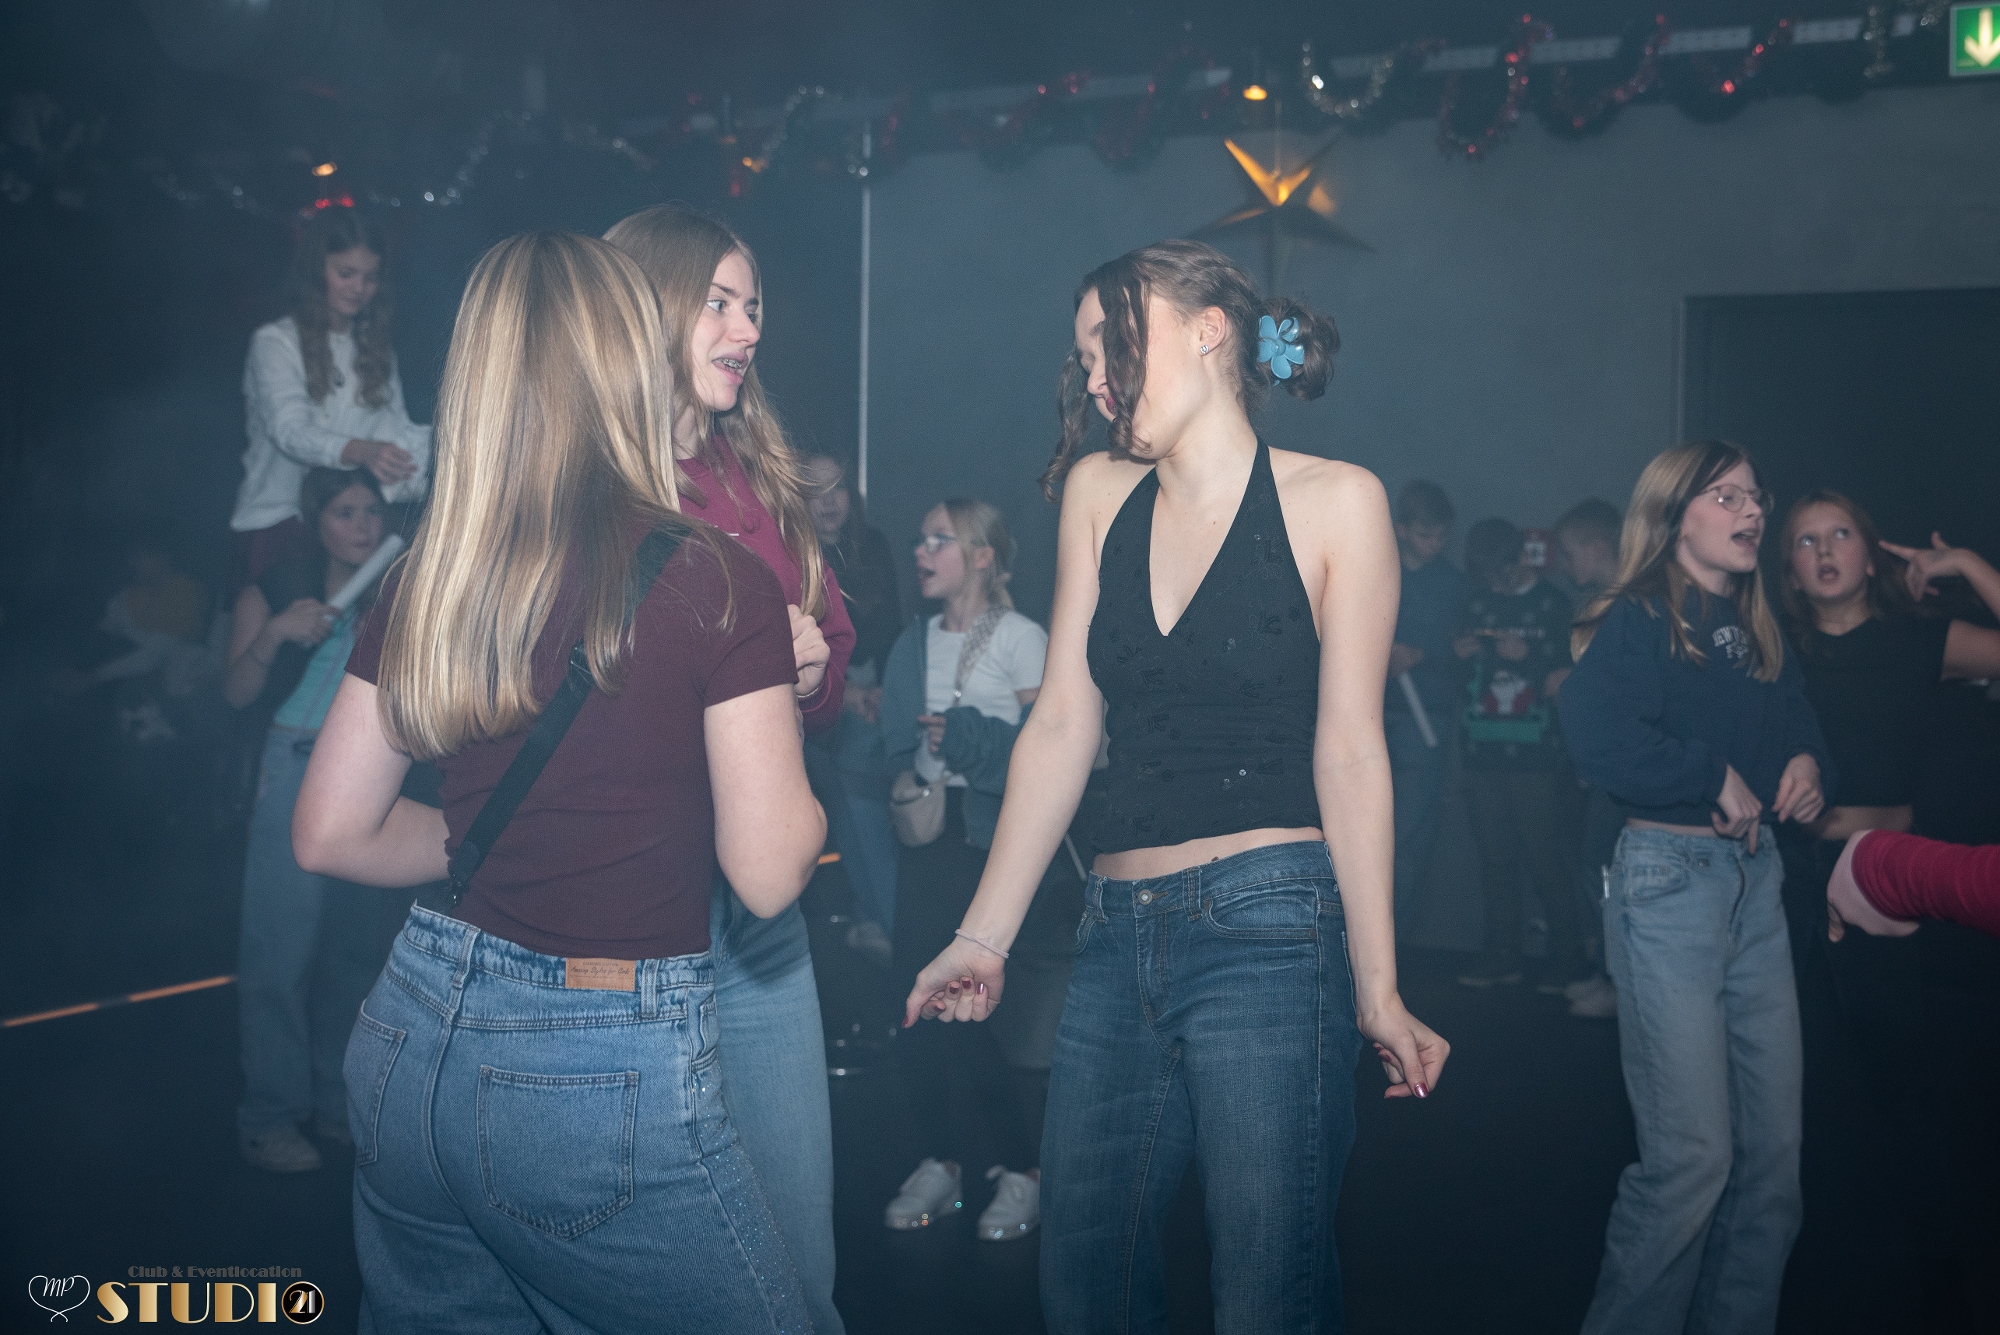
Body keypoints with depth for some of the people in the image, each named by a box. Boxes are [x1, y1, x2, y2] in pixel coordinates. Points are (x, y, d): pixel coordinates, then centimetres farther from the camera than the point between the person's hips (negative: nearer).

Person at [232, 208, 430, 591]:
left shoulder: (376, 348, 16)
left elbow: (395, 425, 6)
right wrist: (361, 451, -33)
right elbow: (291, 431, -15)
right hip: (276, 520, -4)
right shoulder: (274, 343, -1)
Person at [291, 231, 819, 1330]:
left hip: (409, 1041, 6)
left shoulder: (425, 582, 0)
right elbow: (769, 872, -12)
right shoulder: (714, 584, -15)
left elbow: (332, 836, 8)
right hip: (604, 1075, -5)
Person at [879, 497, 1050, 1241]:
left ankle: (1022, 1170, 9)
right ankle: (938, 1161, 16)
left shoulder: (1024, 640, -3)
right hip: (932, 840, 5)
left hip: (1004, 841, -5)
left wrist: (964, 735, -12)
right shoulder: (913, 645, 14)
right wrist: (906, 779, -4)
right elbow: (897, 744, 15)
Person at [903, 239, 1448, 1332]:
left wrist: (1377, 987, -7)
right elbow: (1062, 726, 9)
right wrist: (984, 936, 6)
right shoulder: (1098, 494, 11)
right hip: (1118, 939, 5)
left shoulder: (1332, 501, -1)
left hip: (1267, 932, -5)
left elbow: (1348, 748, -4)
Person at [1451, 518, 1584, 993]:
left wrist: (1528, 657, -15)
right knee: (1495, 856, 6)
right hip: (1485, 752, 4)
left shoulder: (1552, 603, 1)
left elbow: (1570, 672, -2)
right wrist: (1460, 653, 1)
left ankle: (1566, 957, 5)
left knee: (1543, 856, -5)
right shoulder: (1478, 603, 14)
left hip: (1536, 754, -4)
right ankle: (1502, 955, 15)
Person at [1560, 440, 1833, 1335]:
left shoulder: (1760, 631, 16)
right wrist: (1716, 776, -17)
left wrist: (1807, 765, 1)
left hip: (1756, 879, 7)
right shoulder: (1637, 622, -6)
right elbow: (1593, 732, -24)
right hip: (1669, 880, -7)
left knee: (1775, 1146, 9)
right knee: (1693, 1158, -6)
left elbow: (1799, 730, 24)